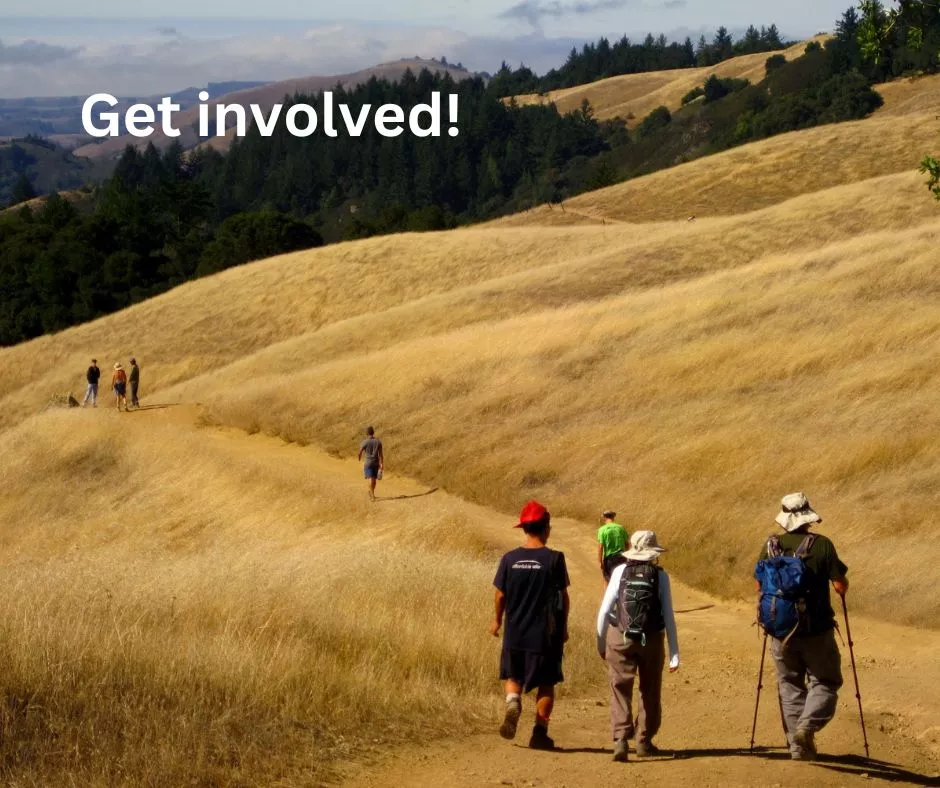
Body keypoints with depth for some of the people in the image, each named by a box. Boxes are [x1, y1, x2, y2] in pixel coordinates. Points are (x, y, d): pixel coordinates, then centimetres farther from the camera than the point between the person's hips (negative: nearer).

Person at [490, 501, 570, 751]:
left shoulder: (510, 559, -3)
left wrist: (497, 620, 19)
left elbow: (500, 594, 2)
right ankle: (540, 732, 9)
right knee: (546, 683, 11)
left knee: (513, 675, 19)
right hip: (545, 633, -2)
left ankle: (513, 705, -10)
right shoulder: (554, 559, -10)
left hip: (514, 631, 2)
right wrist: (564, 627, 7)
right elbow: (563, 596, -6)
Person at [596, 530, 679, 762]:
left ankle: (621, 740, -14)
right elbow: (668, 616, -4)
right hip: (652, 640, 0)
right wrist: (674, 653, 0)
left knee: (620, 690, 2)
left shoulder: (620, 572, -2)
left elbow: (605, 610, -1)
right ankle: (644, 741, 23)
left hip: (620, 640, 0)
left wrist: (601, 643, 11)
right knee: (650, 692, 17)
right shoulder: (660, 575, -3)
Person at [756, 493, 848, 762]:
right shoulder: (822, 545, -11)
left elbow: (760, 585, 7)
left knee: (790, 685, 15)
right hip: (817, 629, -3)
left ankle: (798, 745, 13)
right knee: (825, 682, 10)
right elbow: (841, 587, -11)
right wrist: (841, 585, 11)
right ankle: (808, 724, -15)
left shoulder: (771, 546, -1)